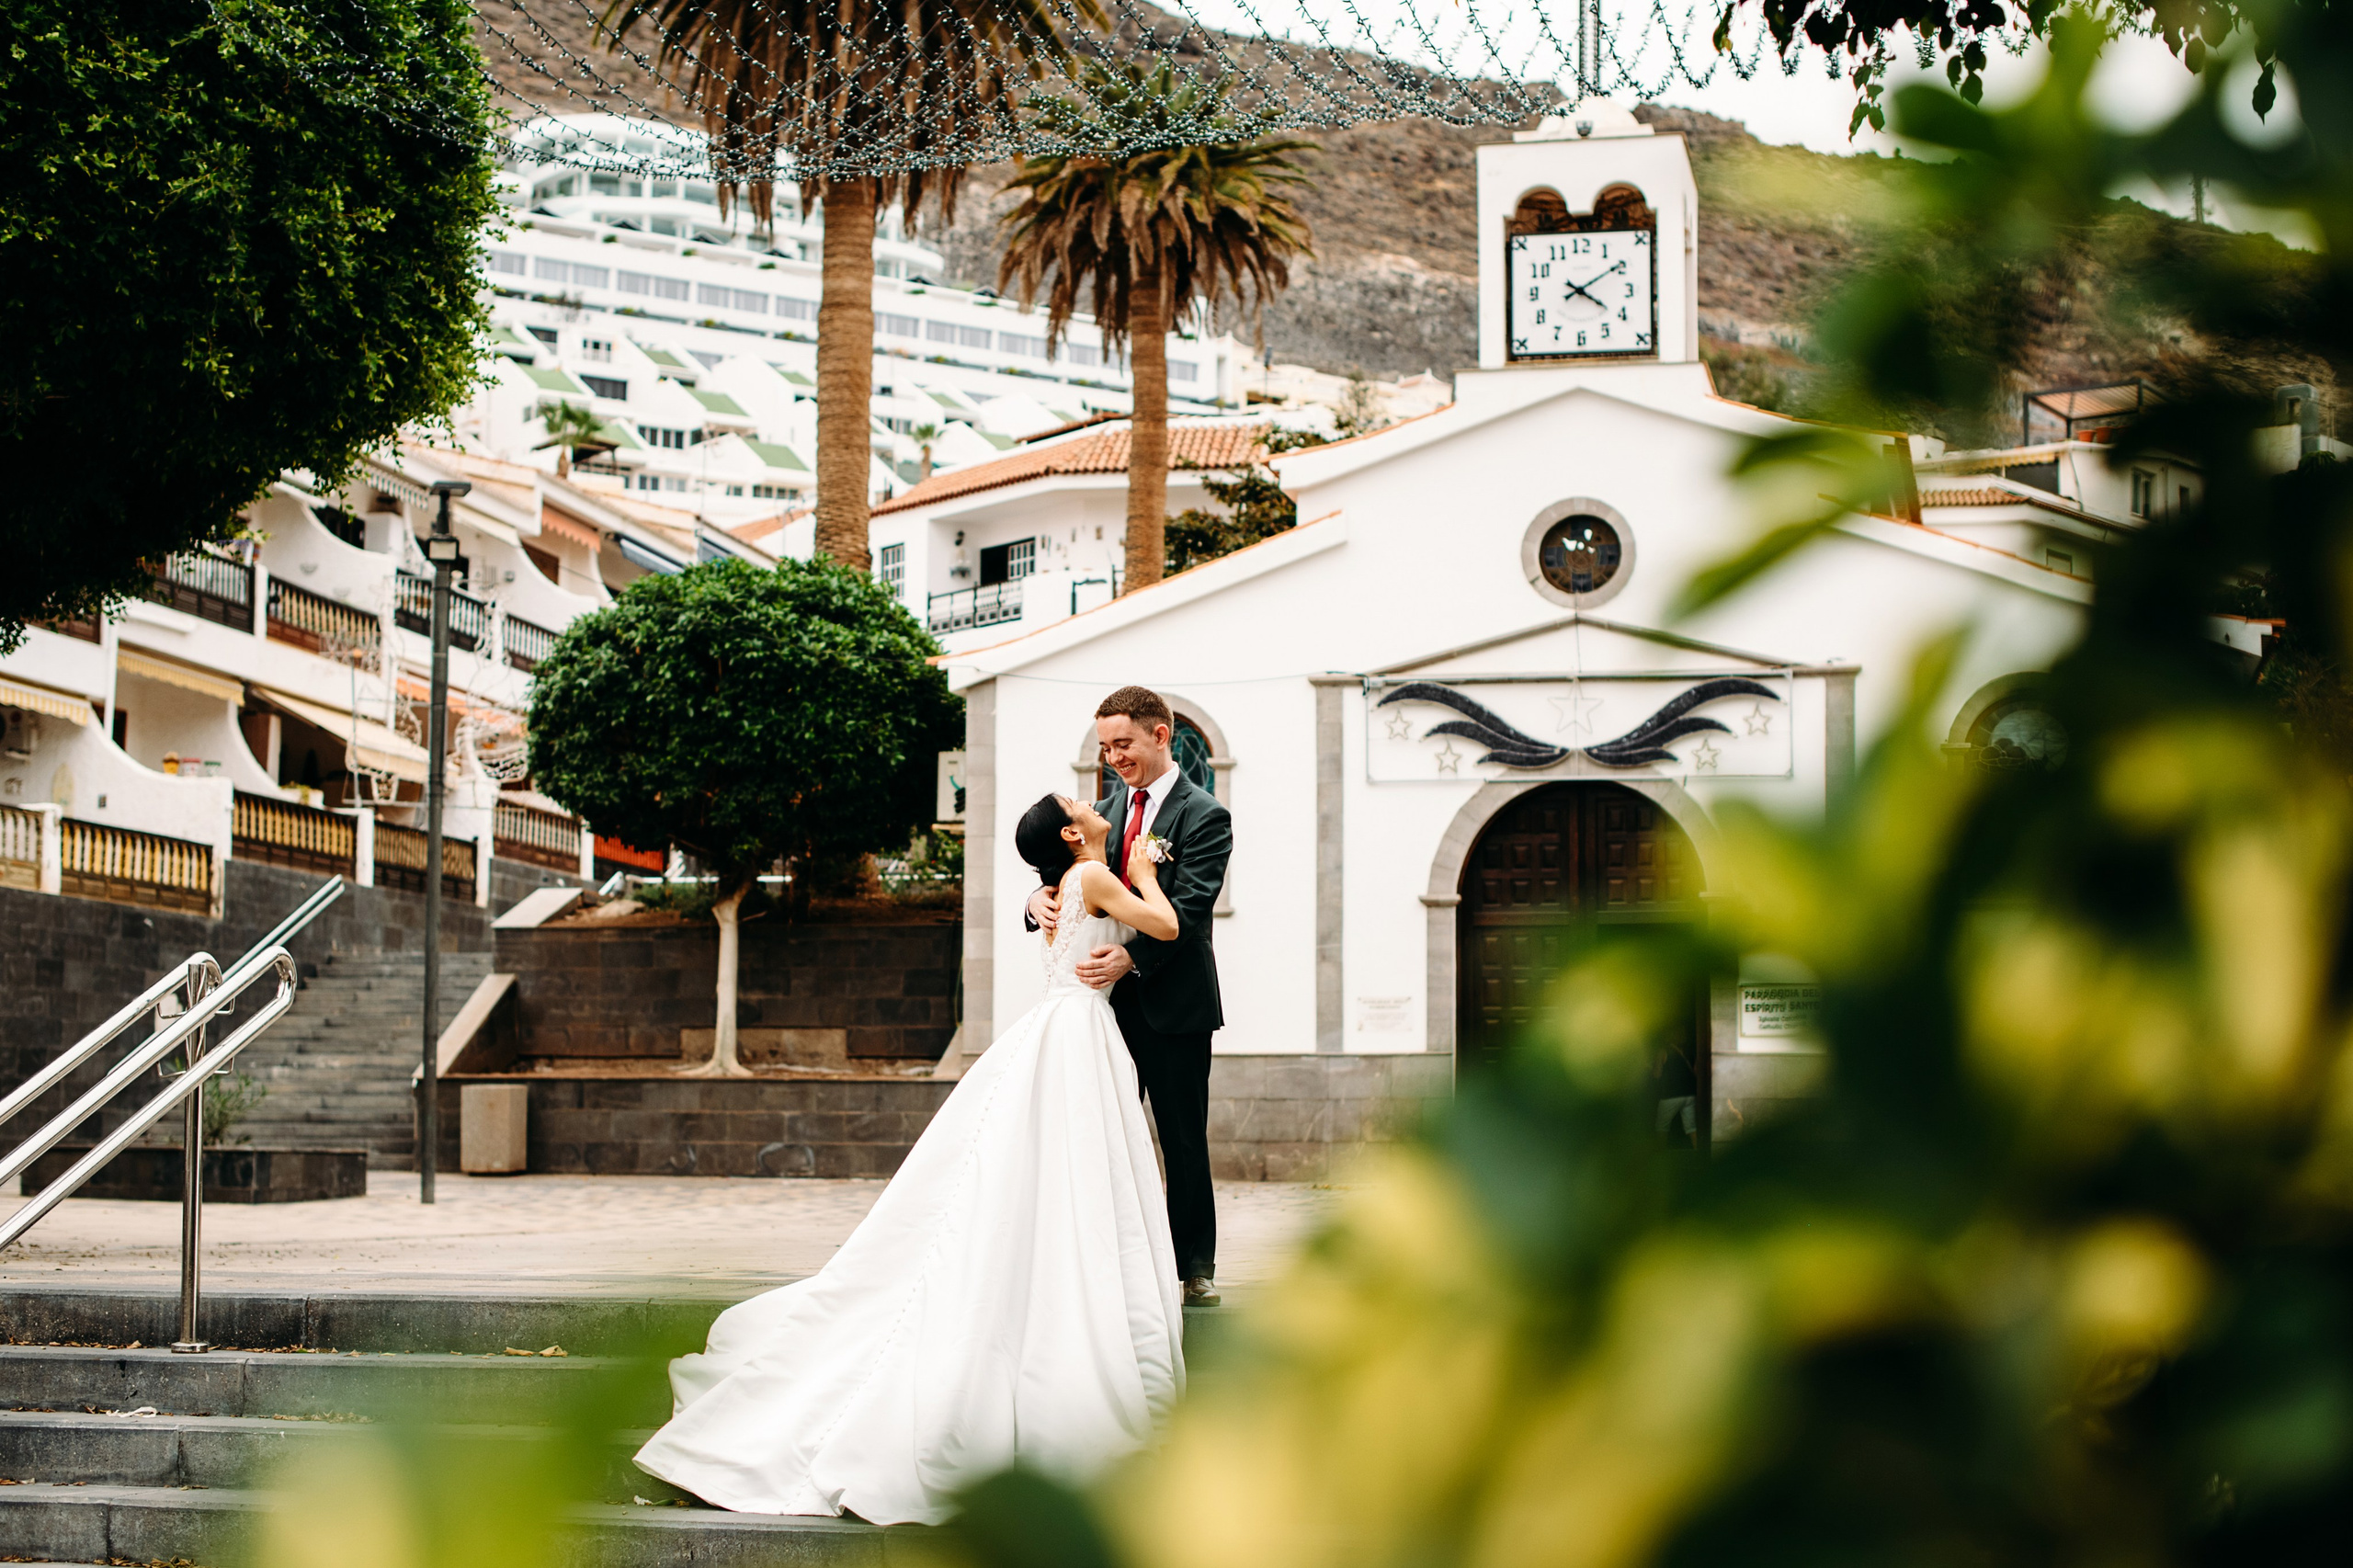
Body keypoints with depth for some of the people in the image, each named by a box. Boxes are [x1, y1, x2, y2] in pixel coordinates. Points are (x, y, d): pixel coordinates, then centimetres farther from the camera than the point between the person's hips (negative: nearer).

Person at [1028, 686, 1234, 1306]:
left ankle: (1196, 1267, 13)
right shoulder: (1105, 810, 13)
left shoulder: (1203, 816, -7)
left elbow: (1188, 907, -18)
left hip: (1174, 1003, -5)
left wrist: (1131, 955, -31)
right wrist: (1041, 897, -17)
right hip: (1111, 1000, 5)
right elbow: (1073, 878, 7)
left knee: (1184, 1141, 4)